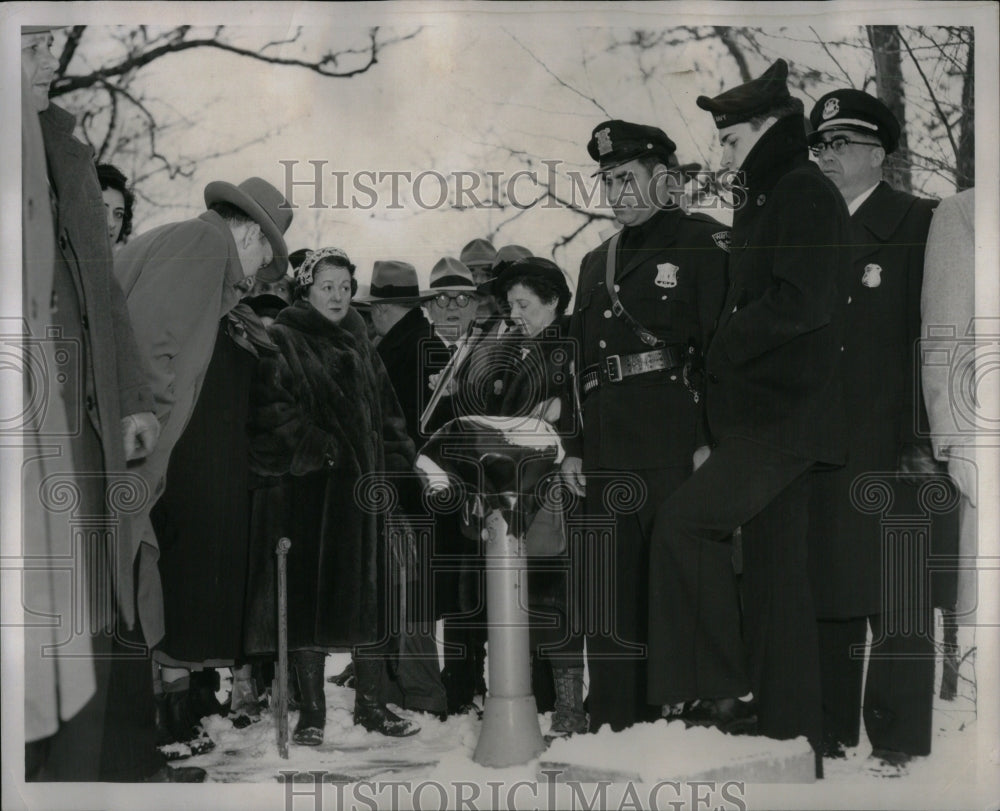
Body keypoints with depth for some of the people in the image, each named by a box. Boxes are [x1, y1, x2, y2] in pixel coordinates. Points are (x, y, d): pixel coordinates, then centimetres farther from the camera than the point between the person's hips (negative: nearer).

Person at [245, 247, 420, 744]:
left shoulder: (360, 347, 19)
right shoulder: (281, 343, 1)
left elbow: (386, 410, 19)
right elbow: (270, 407, -11)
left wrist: (396, 459, 5)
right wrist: (316, 447, -19)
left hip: (360, 484, 5)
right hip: (303, 486, -5)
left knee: (367, 590, 5)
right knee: (308, 591, -2)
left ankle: (369, 703, 14)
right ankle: (312, 710, 7)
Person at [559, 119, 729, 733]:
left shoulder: (704, 246, 1)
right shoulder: (596, 263, 21)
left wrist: (711, 440, -15)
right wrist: (574, 445, 15)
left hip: (675, 449, -6)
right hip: (607, 457, 7)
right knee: (609, 612, 9)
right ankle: (613, 728, 19)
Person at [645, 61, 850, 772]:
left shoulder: (806, 193, -9)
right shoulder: (767, 201, 21)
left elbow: (800, 302, -21)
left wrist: (723, 347, -10)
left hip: (785, 412, -10)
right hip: (770, 411, 10)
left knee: (684, 521, -19)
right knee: (775, 570, 10)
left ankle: (718, 688, -10)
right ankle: (789, 728, 17)